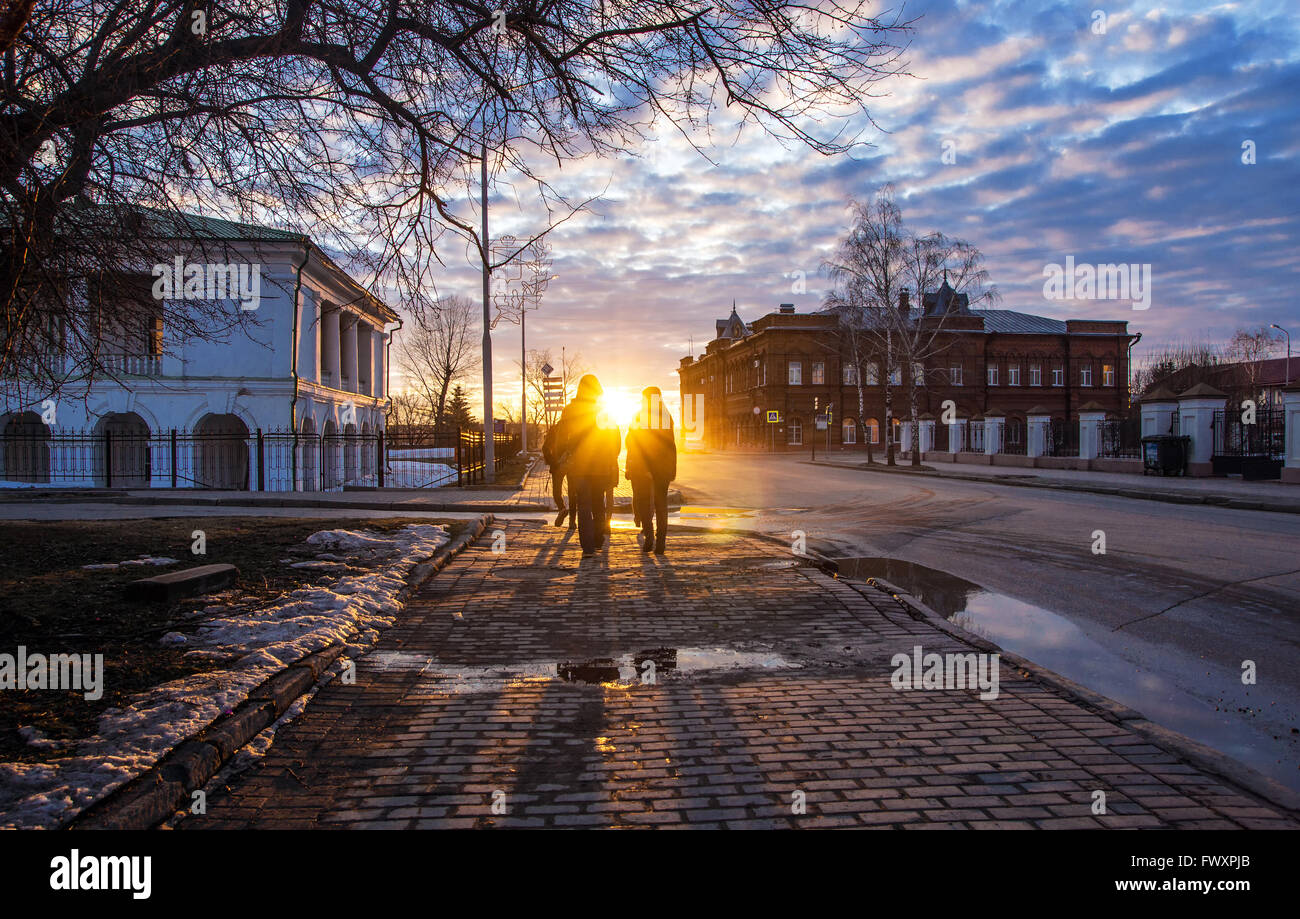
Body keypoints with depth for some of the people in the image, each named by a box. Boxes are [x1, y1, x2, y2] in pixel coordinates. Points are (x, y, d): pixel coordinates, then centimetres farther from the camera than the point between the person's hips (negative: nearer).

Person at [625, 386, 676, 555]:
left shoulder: (638, 416, -2)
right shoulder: (667, 417, 3)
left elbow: (631, 443, -4)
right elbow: (671, 445, 2)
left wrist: (629, 468, 1)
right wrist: (672, 468, 7)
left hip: (641, 465, -2)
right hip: (663, 466, 2)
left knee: (642, 499, 9)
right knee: (661, 502, 8)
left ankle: (648, 532, -11)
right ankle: (660, 542, 4)